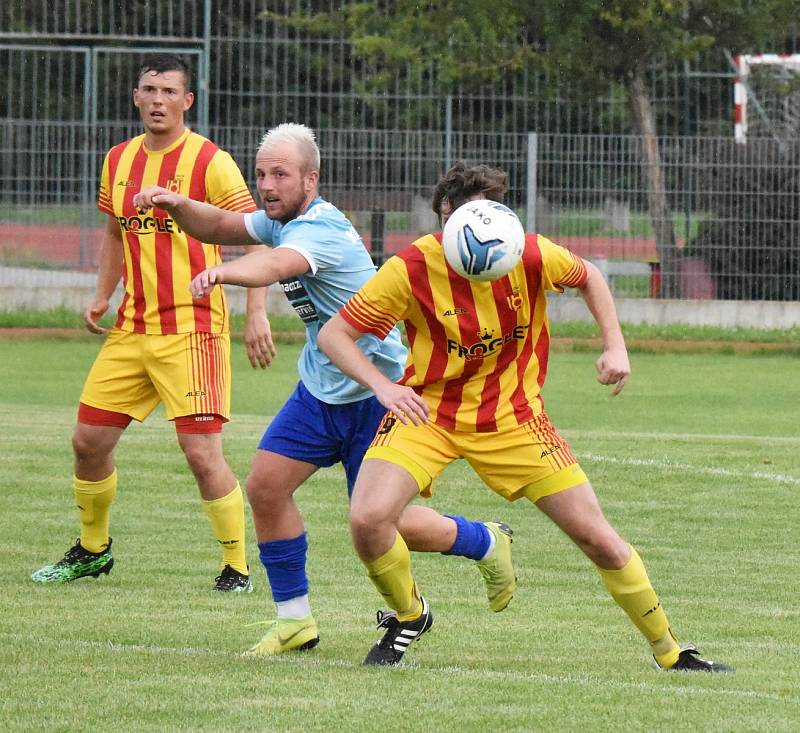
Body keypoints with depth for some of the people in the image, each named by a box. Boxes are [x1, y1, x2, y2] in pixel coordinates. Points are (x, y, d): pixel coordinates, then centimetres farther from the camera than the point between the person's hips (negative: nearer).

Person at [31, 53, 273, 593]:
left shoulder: (210, 162, -9)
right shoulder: (119, 161, 10)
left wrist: (257, 313, -20)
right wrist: (102, 296, 12)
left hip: (192, 330, -6)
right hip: (131, 328, 6)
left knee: (202, 452, -13)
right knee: (89, 441, 9)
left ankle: (237, 567, 0)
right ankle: (92, 550, 29)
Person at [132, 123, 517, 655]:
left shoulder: (320, 228, -27)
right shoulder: (284, 219, 2)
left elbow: (275, 264, -47)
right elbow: (221, 226, 7)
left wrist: (221, 272, -68)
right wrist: (176, 205, -16)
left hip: (376, 393, -8)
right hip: (322, 388, 9)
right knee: (266, 487, -4)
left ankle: (487, 543, 24)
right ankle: (295, 621, 6)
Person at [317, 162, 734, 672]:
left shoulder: (531, 257, -16)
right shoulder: (412, 269, -22)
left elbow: (588, 278, 8)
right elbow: (333, 334, -15)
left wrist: (615, 347, -4)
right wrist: (382, 386, -30)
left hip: (513, 416, 1)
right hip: (427, 412, -1)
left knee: (597, 537, -1)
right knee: (368, 519, -25)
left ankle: (670, 653, 18)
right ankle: (408, 616, 7)